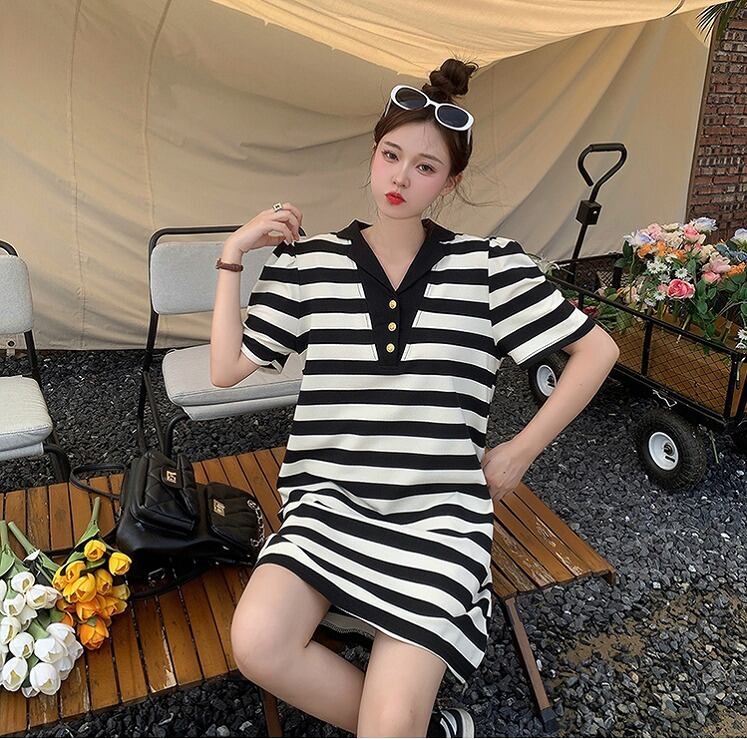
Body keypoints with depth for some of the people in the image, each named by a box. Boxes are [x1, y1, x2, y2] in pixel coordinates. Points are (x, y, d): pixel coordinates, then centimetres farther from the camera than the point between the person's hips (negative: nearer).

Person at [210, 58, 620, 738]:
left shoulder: (489, 264, -1)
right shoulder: (308, 261, 4)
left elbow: (597, 350, 4)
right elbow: (227, 370, 4)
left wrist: (522, 451, 1)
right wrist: (233, 255, -1)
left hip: (440, 513, -2)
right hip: (330, 499, 3)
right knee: (257, 643, -23)